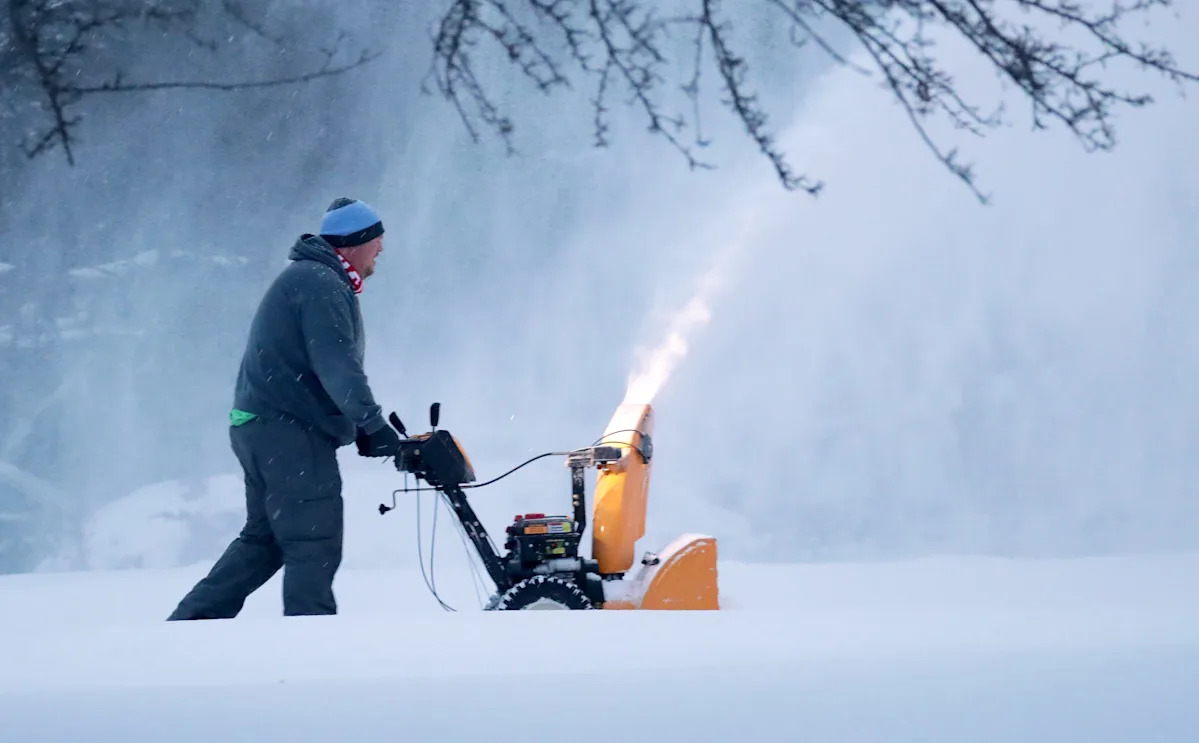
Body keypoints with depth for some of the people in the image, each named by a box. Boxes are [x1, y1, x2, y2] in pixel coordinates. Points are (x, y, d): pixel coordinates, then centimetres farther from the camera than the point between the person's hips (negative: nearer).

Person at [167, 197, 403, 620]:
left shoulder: (308, 279, 22)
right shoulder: (320, 285, -13)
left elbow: (331, 367, 23)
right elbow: (338, 369, -23)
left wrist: (363, 427, 15)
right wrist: (373, 425, -25)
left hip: (260, 426, 11)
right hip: (291, 432, -11)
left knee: (265, 538, 18)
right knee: (315, 546, -8)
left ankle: (190, 623, 18)